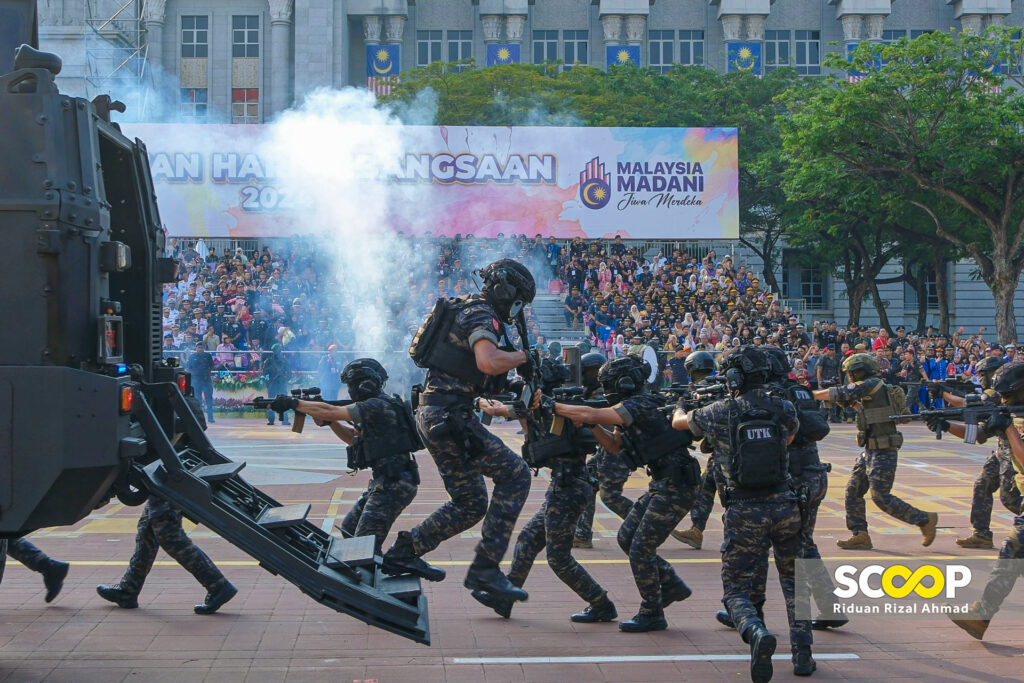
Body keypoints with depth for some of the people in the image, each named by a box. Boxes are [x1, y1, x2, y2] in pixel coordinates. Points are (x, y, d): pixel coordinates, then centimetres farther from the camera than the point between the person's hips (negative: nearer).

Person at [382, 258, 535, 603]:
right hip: (448, 416, -10)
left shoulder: (470, 311, 22)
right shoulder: (480, 315, -11)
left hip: (434, 416, 10)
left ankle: (404, 551, 19)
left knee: (470, 504, 14)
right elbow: (488, 362, -30)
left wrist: (511, 383, 16)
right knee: (515, 474, -12)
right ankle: (485, 569, -14)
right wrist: (521, 357, -12)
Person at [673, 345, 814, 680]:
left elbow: (679, 422, 18)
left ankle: (756, 632, -25)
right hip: (784, 507, 2)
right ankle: (802, 652, 12)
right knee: (795, 581, 22)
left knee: (737, 590, 6)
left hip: (744, 514, -2)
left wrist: (680, 405, 41)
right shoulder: (783, 409, 2)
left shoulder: (719, 413, -2)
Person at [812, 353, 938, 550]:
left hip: (882, 453, -10)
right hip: (871, 451, 10)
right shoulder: (878, 388, 13)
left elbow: (836, 394, -14)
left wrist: (809, 394, -4)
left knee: (881, 497, -8)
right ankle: (860, 536, 11)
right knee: (853, 491, 8)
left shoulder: (871, 385, -15)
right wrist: (853, 401, 15)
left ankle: (925, 520, 4)